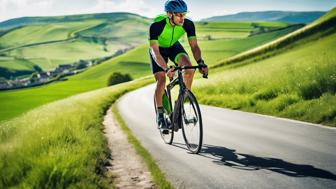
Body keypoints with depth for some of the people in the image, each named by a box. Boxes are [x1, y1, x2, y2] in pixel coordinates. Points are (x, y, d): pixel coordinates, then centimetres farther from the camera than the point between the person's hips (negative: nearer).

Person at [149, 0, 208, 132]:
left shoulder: (188, 24, -28)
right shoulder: (156, 26, -37)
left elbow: (194, 46, -24)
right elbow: (156, 53, -40)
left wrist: (201, 63, -42)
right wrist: (166, 69, -55)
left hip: (174, 46, 3)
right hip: (159, 49, -2)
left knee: (189, 67, -25)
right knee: (161, 81, -17)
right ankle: (160, 115, 0)